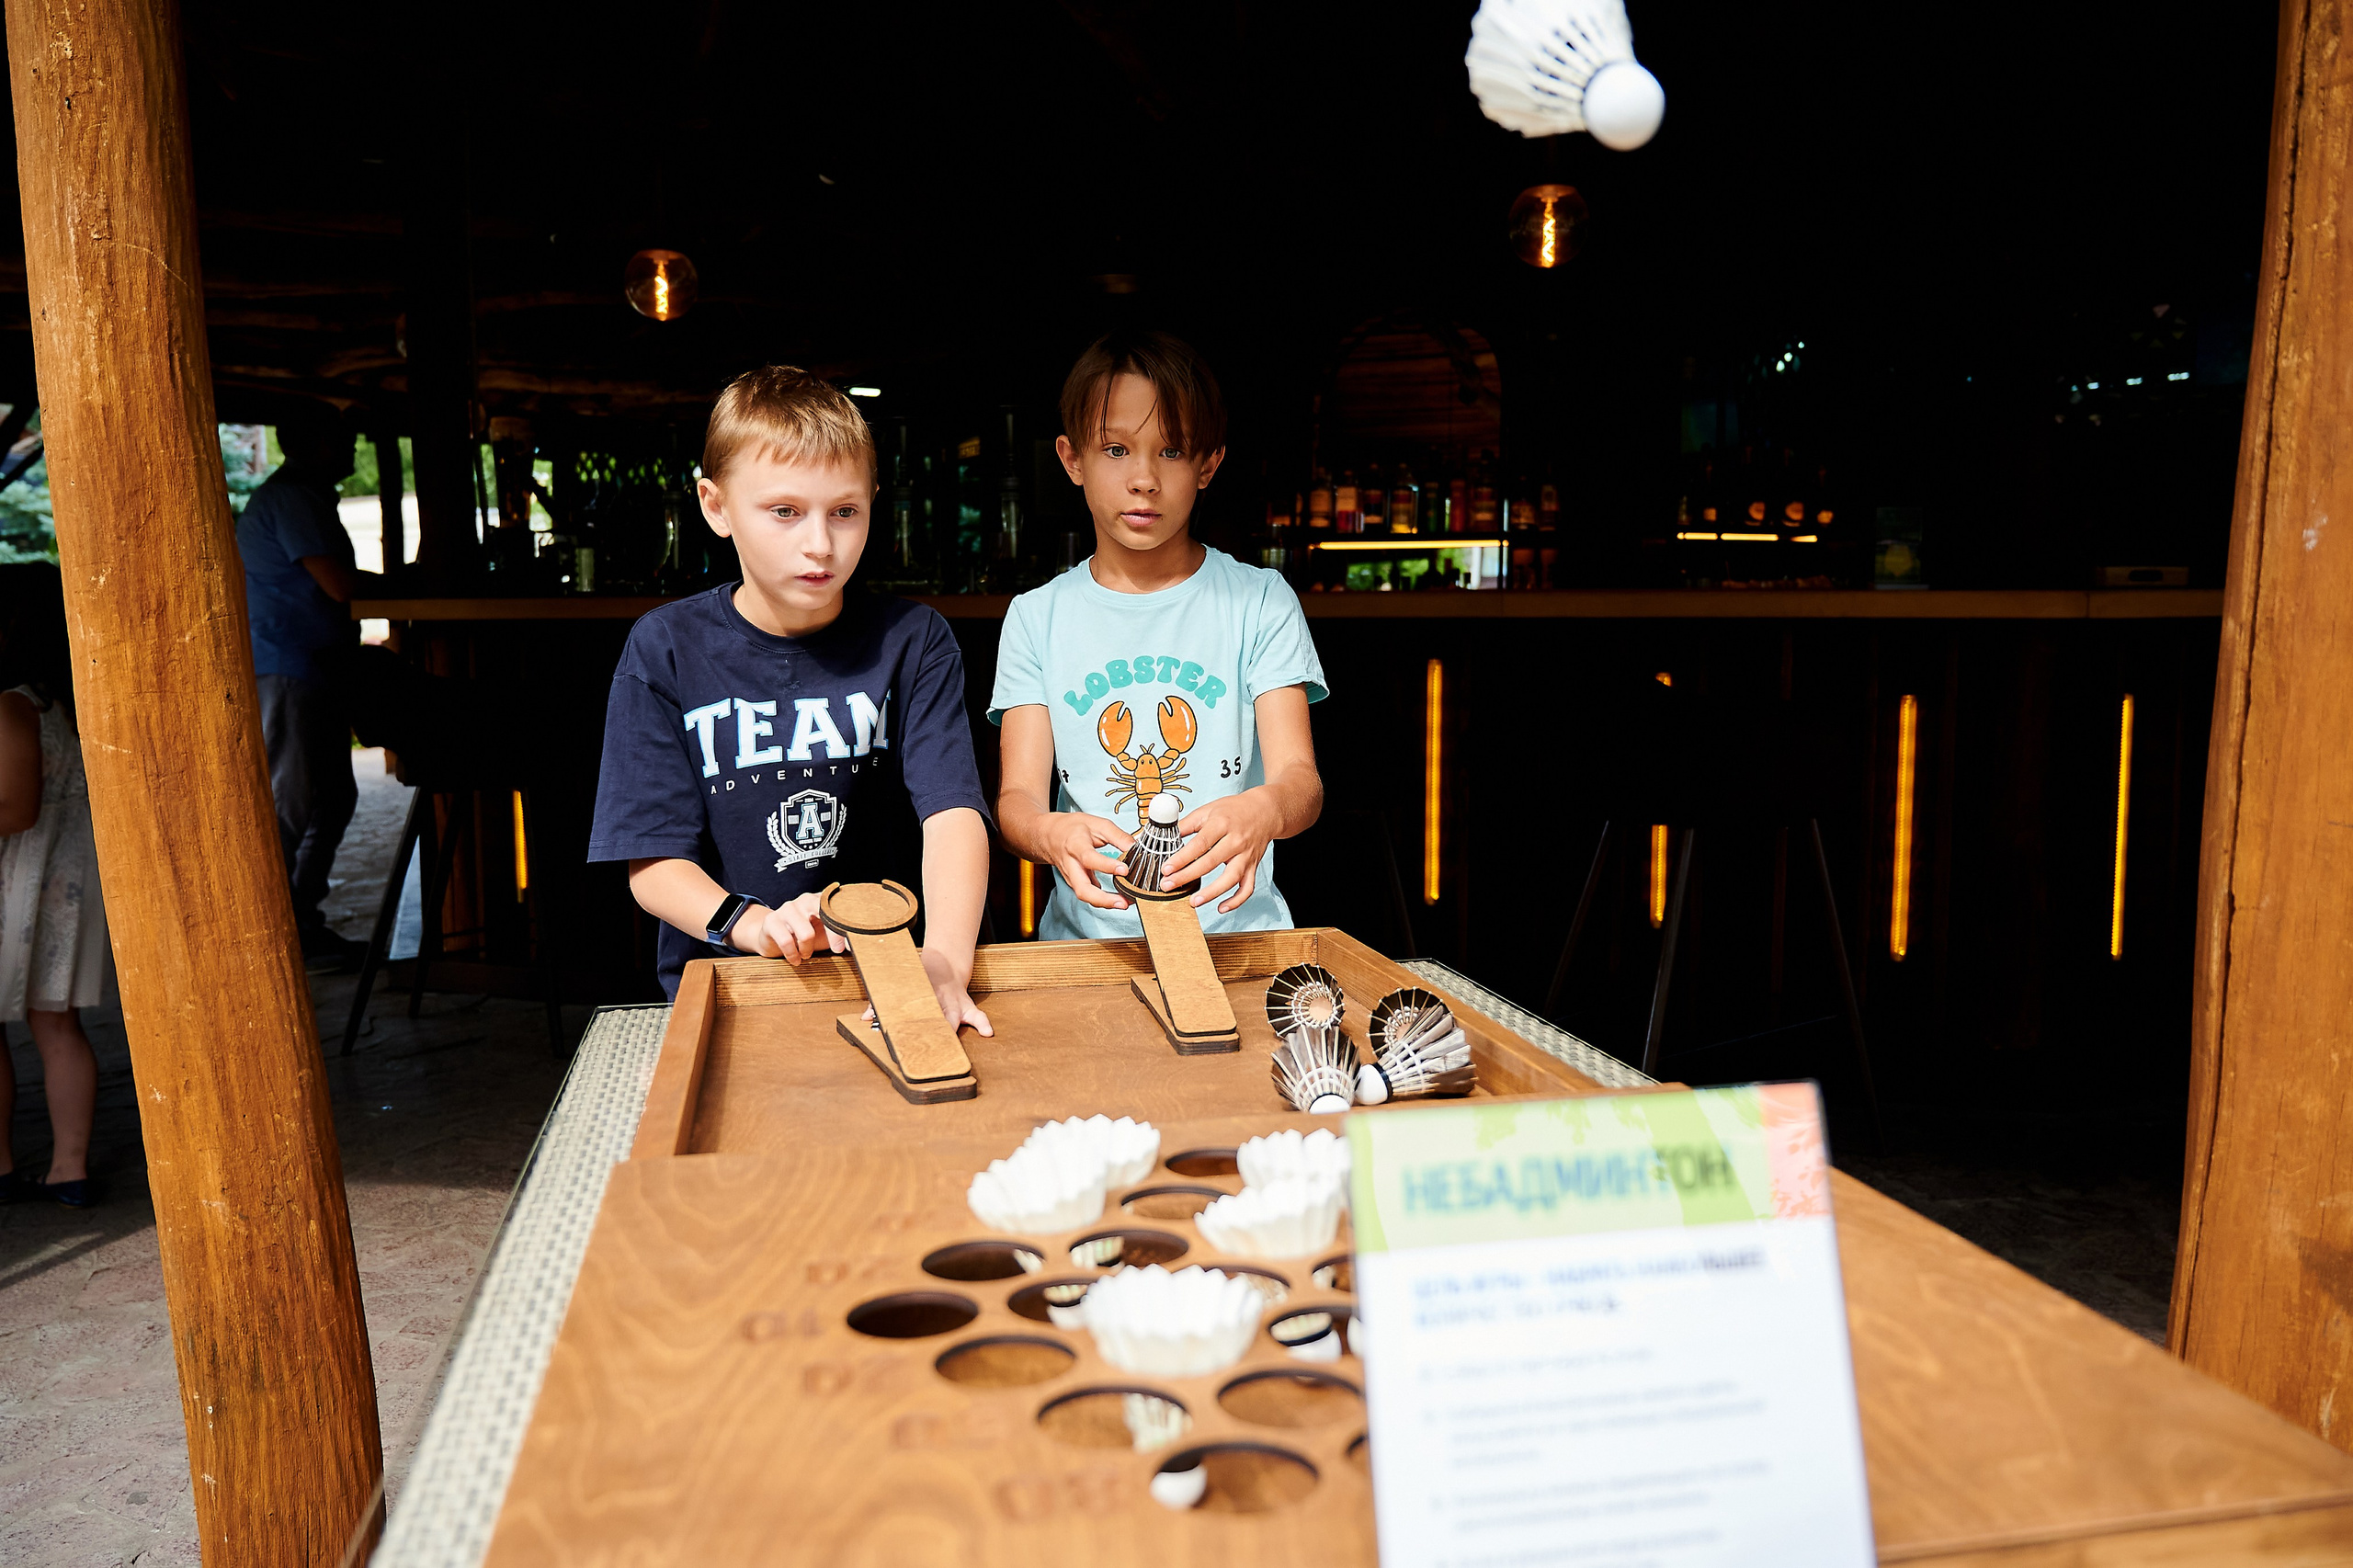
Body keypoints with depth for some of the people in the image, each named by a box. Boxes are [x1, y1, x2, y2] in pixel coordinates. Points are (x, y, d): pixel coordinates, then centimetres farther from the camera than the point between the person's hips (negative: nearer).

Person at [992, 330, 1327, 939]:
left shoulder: (1260, 601, 4)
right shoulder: (1037, 617, 7)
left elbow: (1300, 777, -6)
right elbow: (1018, 797, -1)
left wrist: (1264, 810, -31)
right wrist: (1051, 833, -26)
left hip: (1235, 930, -1)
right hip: (1087, 939, 1)